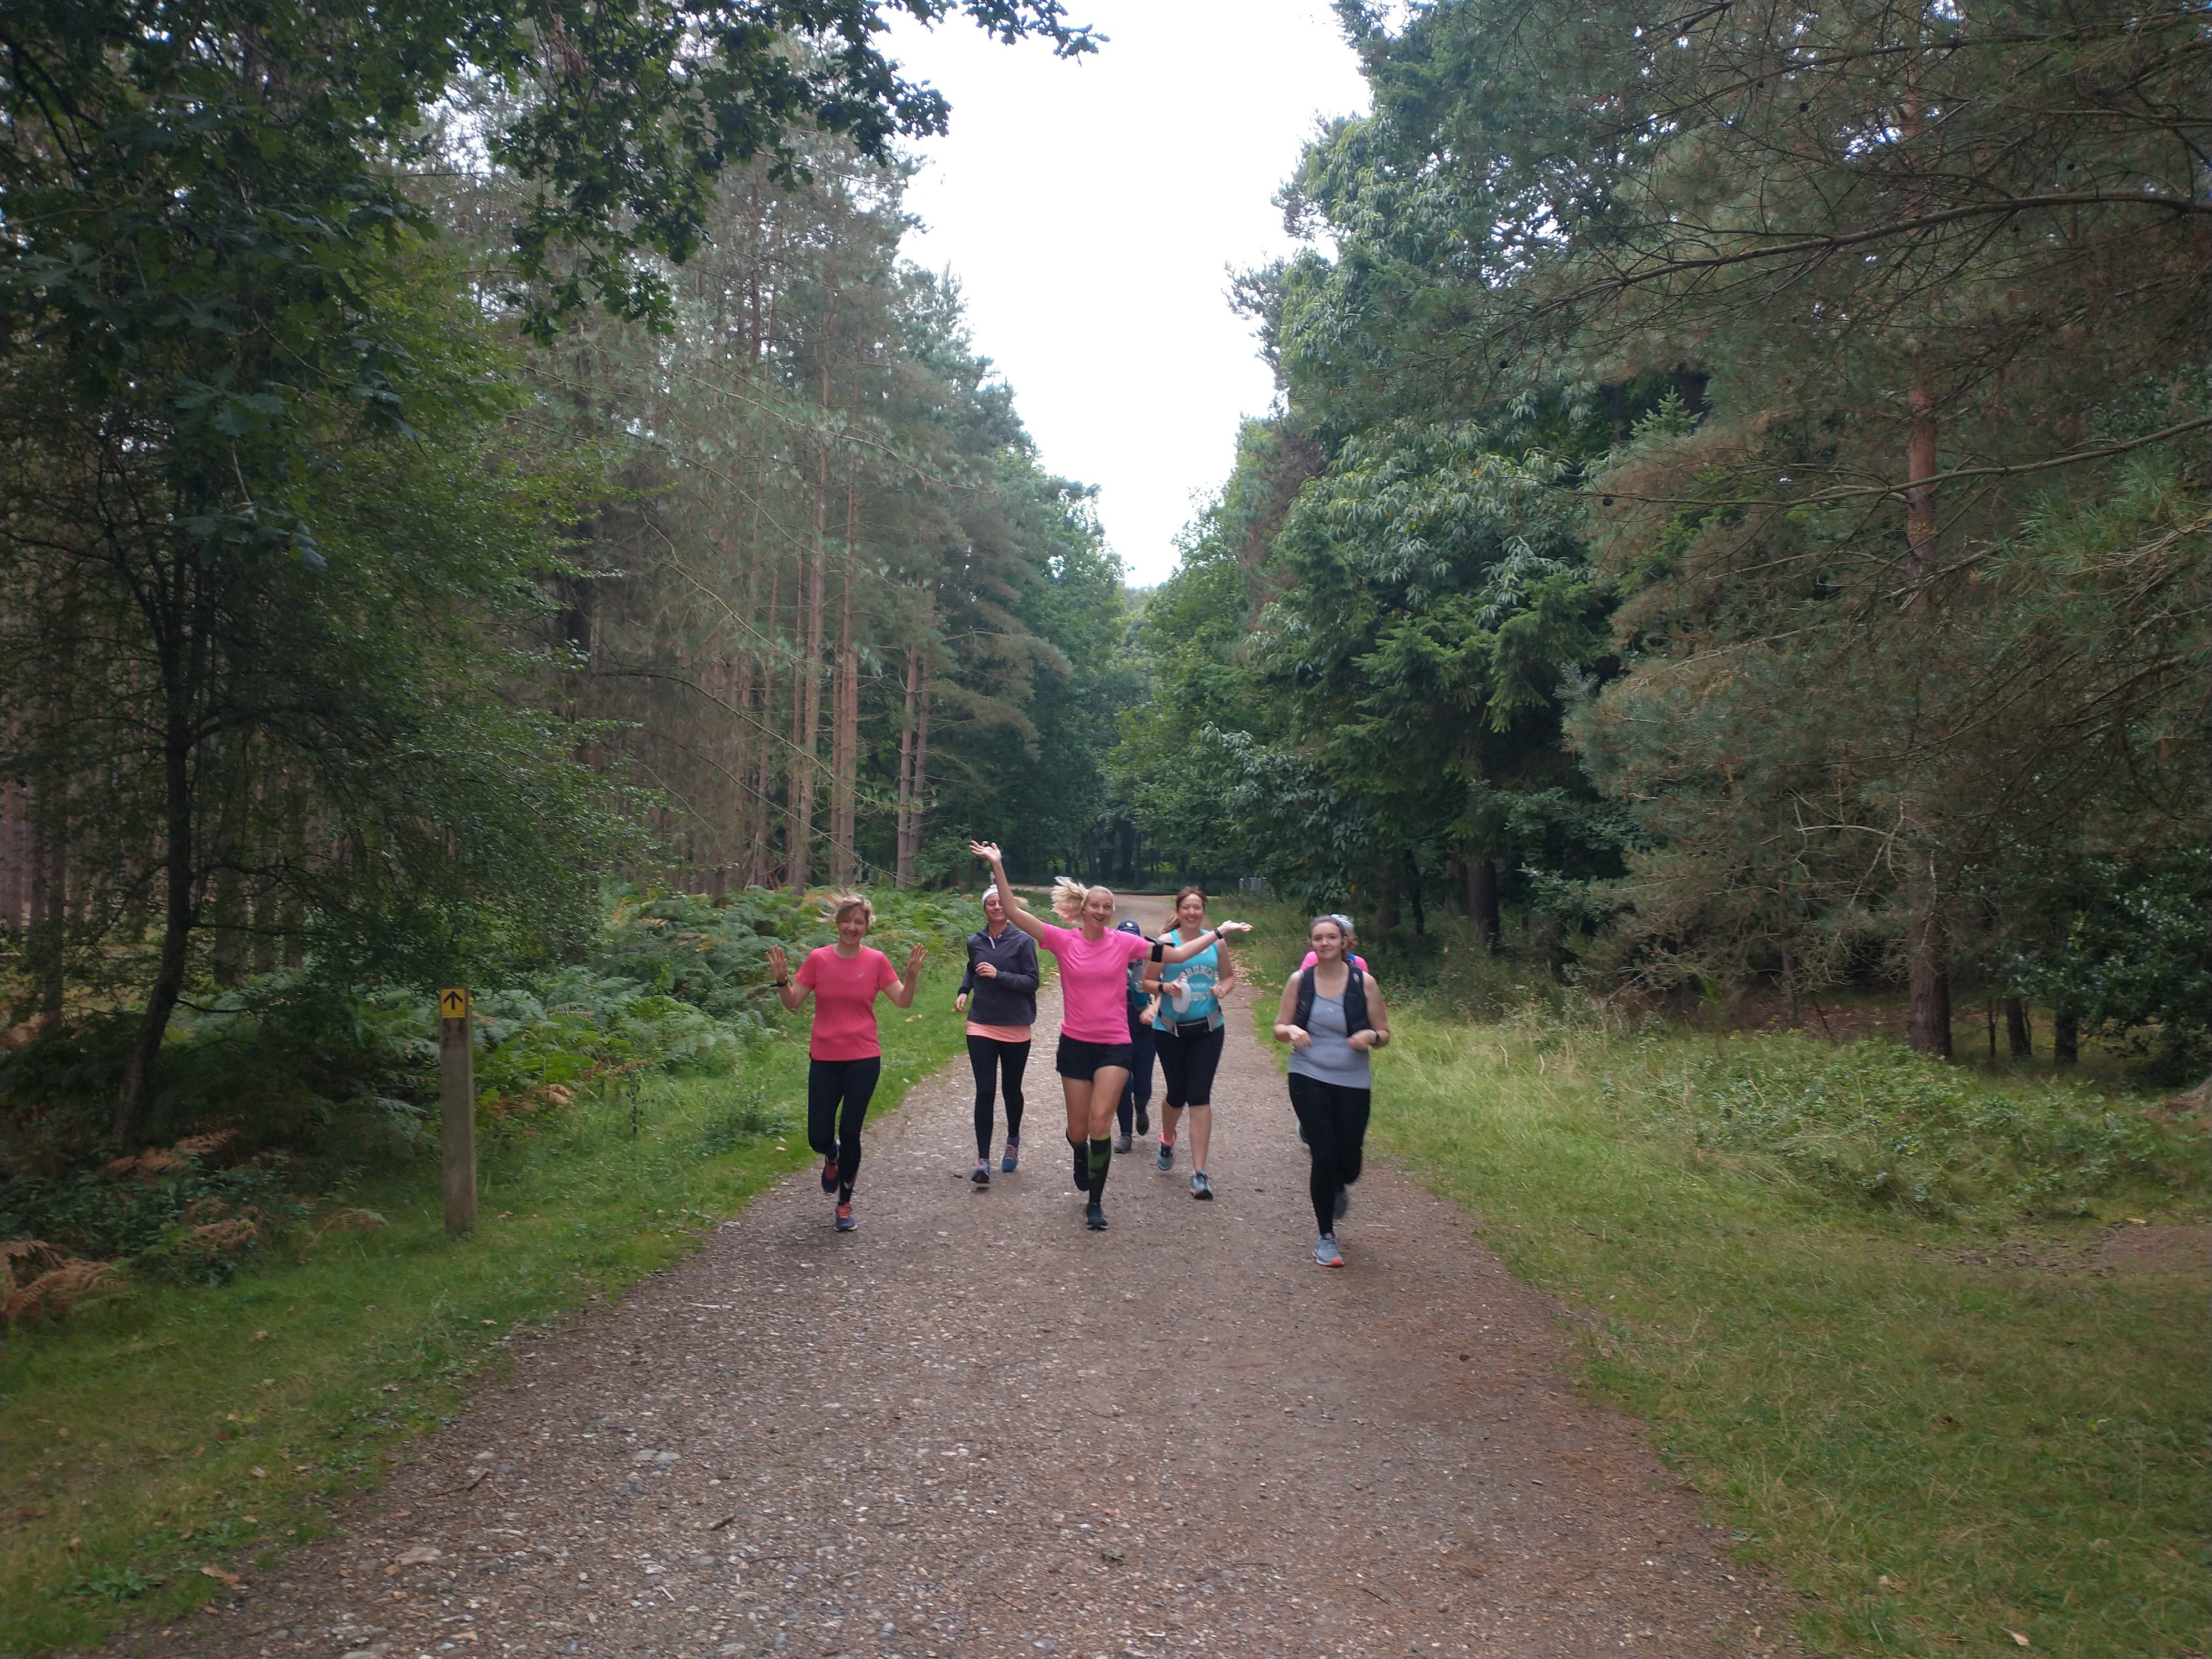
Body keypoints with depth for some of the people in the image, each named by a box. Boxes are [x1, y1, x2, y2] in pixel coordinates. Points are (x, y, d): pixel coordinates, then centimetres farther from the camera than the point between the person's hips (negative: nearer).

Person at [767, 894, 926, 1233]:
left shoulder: (876, 961, -2)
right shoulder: (818, 959, -2)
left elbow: (903, 1001, -2)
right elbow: (792, 1002, 1)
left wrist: (912, 975, -19)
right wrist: (782, 978, -16)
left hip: (863, 1059, -1)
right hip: (824, 1060, 1)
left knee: (850, 1132, 0)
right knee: (819, 1137, 0)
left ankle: (845, 1204, 19)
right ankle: (833, 1157, 39)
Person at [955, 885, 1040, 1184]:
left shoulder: (1023, 941, -7)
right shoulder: (975, 941, 4)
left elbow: (1032, 981, -9)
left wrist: (999, 975, -20)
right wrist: (964, 991, 5)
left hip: (1016, 1028, -1)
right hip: (981, 1026, 2)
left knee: (1011, 1089, 13)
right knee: (985, 1092, -6)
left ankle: (1013, 1142, 40)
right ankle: (983, 1160, -4)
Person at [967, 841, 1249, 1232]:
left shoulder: (1124, 942, -3)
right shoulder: (1064, 940, -6)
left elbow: (1176, 954, 1)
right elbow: (1013, 912, -13)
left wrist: (1219, 932, -1)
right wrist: (997, 866, -21)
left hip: (1114, 1045, -1)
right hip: (1075, 1043, 1)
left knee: (1100, 1122, -13)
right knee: (1078, 1130, 9)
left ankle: (1095, 1203, 3)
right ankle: (1082, 1157, 48)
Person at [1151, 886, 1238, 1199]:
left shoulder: (1215, 942, 1)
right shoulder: (1165, 942, -6)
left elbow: (1229, 976, 13)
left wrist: (1223, 989, -9)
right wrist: (1166, 987, -23)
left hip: (1208, 1029, 1)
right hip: (1170, 1030, -1)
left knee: (1200, 1097, -6)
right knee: (1177, 1095, 11)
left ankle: (1199, 1172, -5)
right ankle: (1167, 1140, 45)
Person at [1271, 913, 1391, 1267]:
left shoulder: (1364, 982, -3)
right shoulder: (1299, 981, 0)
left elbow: (1384, 1036, 3)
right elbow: (1279, 1028, 6)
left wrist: (1370, 1036, -20)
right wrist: (1291, 1031, -17)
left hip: (1353, 1082, 1)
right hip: (1309, 1078, 0)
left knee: (1349, 1164, 4)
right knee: (1325, 1156, -8)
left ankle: (1336, 1187, 44)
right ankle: (1326, 1237, 11)